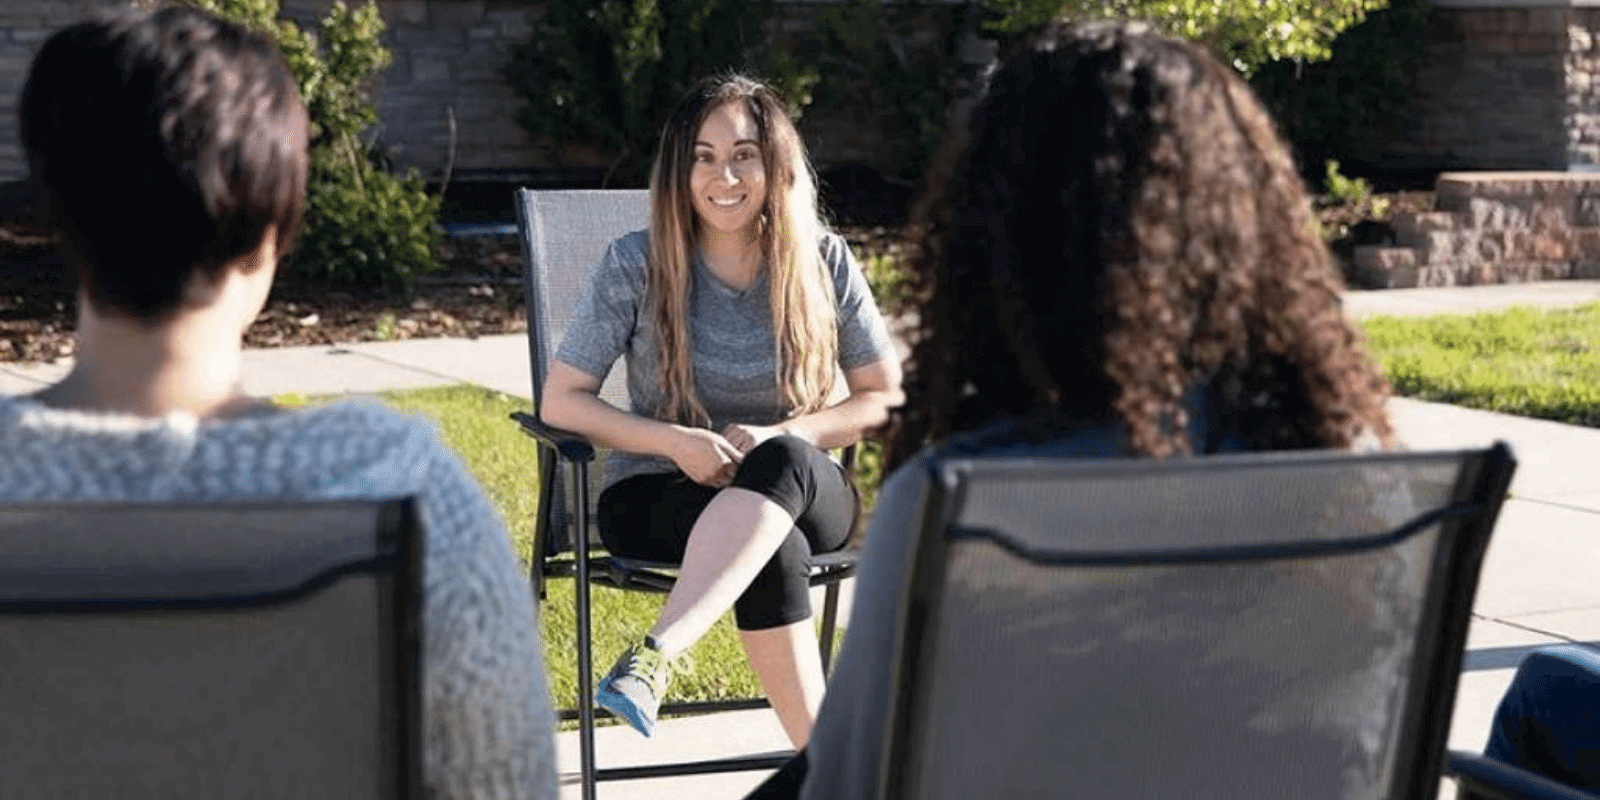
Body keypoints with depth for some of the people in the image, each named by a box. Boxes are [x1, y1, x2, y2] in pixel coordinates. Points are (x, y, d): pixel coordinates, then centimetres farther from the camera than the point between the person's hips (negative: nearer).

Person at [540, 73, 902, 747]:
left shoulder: (822, 263, 0)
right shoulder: (637, 265, -4)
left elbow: (886, 399, 3)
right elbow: (561, 401, -2)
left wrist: (778, 438, -14)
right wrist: (677, 442, -18)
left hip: (801, 490, 1)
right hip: (660, 492, -1)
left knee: (783, 459, -38)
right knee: (774, 551, -37)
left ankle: (655, 654, -48)